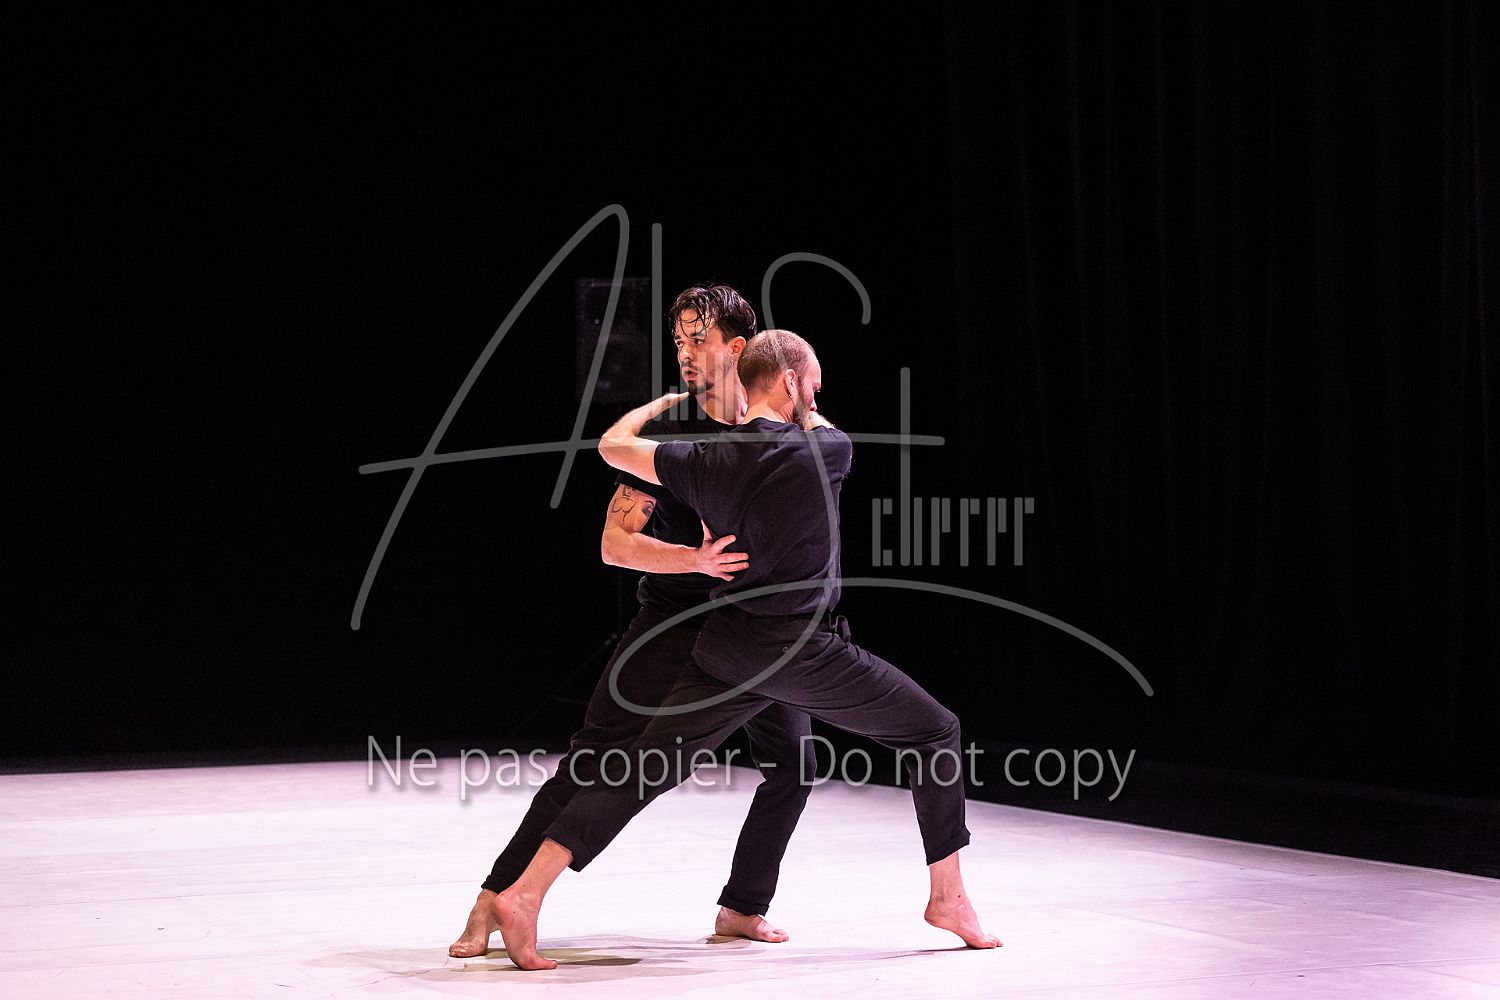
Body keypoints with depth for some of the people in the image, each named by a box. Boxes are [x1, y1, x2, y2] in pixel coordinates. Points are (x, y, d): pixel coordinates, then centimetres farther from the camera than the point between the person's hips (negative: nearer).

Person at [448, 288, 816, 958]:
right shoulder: (666, 433, -8)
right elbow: (616, 542, -14)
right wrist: (696, 560, -28)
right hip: (673, 620, -3)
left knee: (792, 765, -2)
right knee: (591, 765, -8)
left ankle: (742, 909, 16)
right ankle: (492, 902, -3)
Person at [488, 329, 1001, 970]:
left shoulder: (706, 461, -3)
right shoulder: (826, 452, -12)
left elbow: (613, 445, 12)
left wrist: (666, 401, 29)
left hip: (729, 650, 4)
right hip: (807, 652, -4)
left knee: (643, 770, 8)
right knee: (934, 734, 15)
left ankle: (524, 894, -2)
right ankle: (947, 897, 19)